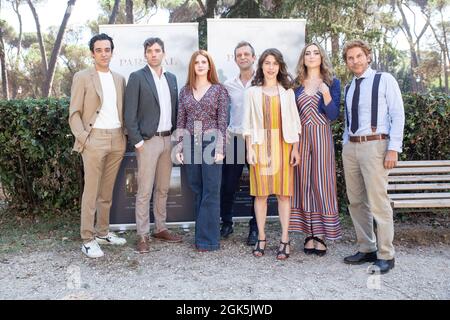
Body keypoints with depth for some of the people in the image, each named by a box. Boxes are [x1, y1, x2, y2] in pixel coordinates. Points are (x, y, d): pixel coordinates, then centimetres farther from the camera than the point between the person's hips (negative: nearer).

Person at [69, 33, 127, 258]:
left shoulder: (119, 79, 14)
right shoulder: (82, 77, 0)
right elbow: (74, 113, -3)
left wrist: (124, 135, 6)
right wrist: (82, 138, -12)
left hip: (117, 139, 5)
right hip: (94, 139, -5)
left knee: (107, 191, 11)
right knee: (91, 191, -3)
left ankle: (103, 232, 22)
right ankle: (88, 240, 4)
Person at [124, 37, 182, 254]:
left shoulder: (171, 78, 13)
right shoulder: (137, 77, -4)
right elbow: (130, 114, -8)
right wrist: (137, 142, -13)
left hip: (168, 140, 6)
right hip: (148, 141, -6)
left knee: (163, 189, 13)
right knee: (144, 191, -2)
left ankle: (160, 228, 25)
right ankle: (142, 235, 7)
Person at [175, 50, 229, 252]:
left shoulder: (219, 90, 2)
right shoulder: (185, 91, 11)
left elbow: (222, 121, -3)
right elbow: (181, 121, 12)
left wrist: (220, 148, -10)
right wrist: (179, 146, 4)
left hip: (211, 143, -3)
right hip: (191, 144, 4)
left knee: (211, 192, -2)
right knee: (197, 191, 9)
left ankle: (208, 239, 4)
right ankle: (201, 234, 20)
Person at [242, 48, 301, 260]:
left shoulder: (287, 92, 11)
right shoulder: (252, 92, 8)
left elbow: (294, 122, 8)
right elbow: (248, 123, 5)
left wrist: (295, 148, 0)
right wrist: (249, 149, -3)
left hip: (283, 145, 0)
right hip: (260, 145, 0)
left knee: (283, 192, -1)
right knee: (260, 193, 1)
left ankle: (285, 240, 5)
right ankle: (261, 238, 11)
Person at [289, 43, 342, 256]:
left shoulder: (332, 83, 4)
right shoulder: (297, 85, 11)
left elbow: (334, 115, -4)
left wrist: (326, 94, -18)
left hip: (322, 137, -2)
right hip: (301, 137, 3)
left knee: (322, 183, -2)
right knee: (304, 183, 3)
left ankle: (321, 235, 5)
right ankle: (309, 234, 11)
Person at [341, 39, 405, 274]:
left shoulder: (384, 80, 0)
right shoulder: (348, 88, 16)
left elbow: (398, 114, -5)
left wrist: (393, 148, -13)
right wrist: (346, 145, 10)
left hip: (374, 145, -6)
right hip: (350, 147, 6)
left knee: (378, 201, -7)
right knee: (356, 202, 10)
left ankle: (386, 255, 4)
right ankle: (366, 249, 22)